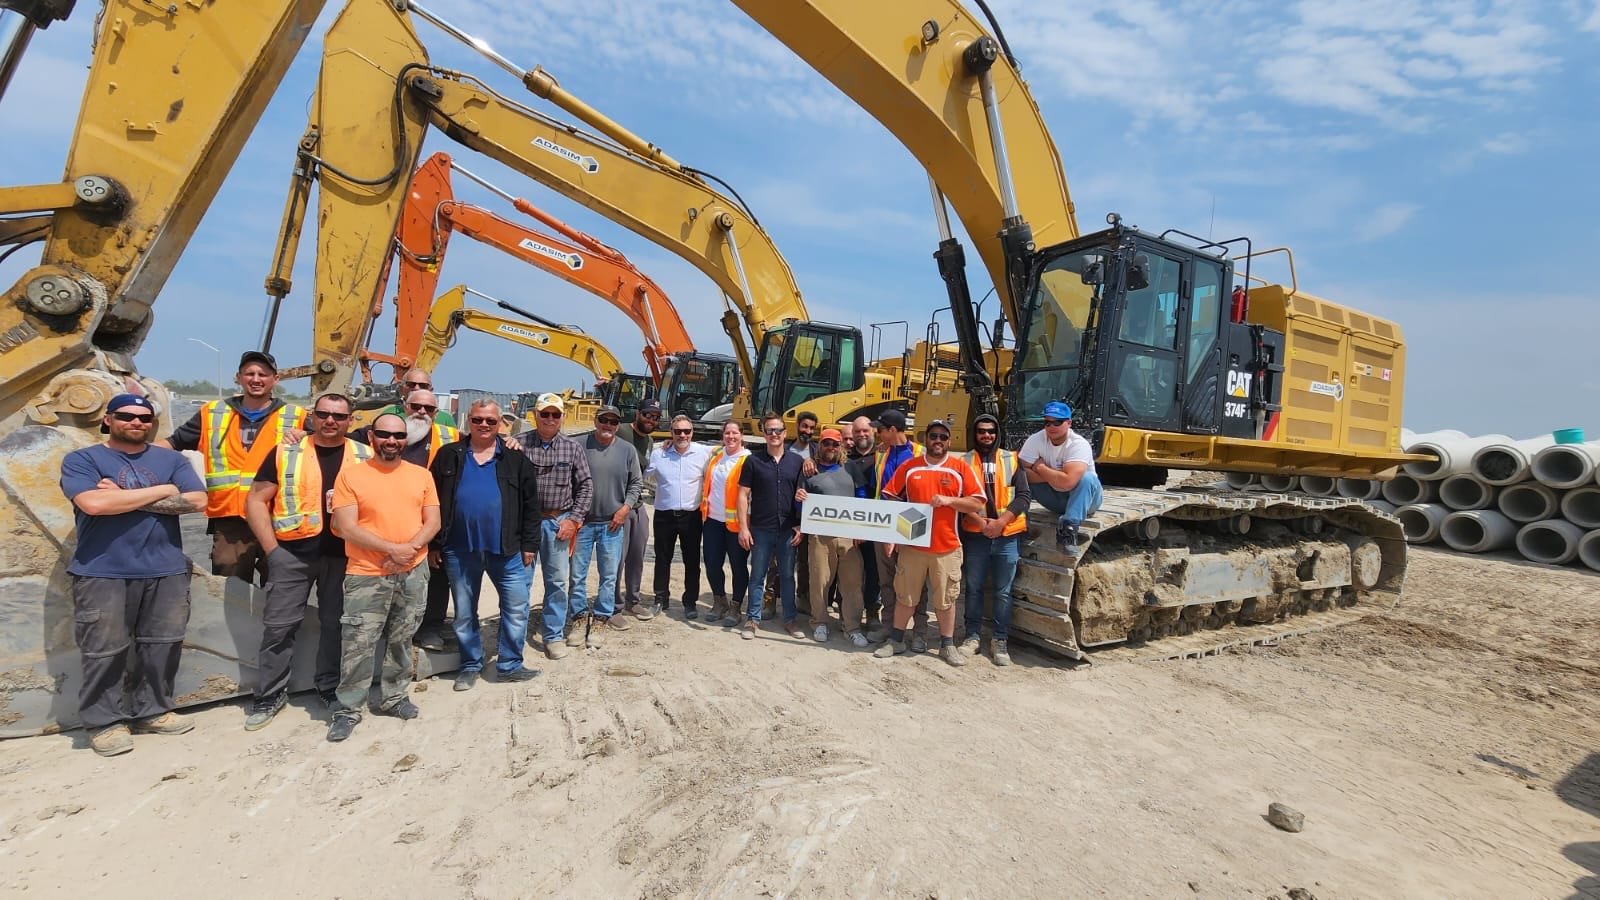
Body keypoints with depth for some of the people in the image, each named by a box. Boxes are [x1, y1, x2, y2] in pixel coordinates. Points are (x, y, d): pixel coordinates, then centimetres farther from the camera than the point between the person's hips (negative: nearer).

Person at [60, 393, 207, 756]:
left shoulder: (171, 460, 10)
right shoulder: (81, 460, 2)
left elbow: (197, 501, -4)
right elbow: (94, 503, -16)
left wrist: (124, 497, -8)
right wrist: (163, 491, -9)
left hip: (166, 570, 3)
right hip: (103, 573, -3)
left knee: (163, 645, 8)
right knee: (105, 651, 1)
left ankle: (153, 711, 21)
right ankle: (104, 722, 15)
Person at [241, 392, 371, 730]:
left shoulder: (366, 457, 4)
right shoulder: (286, 453, 2)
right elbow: (256, 501, 3)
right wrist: (271, 547, -4)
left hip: (345, 553, 1)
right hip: (293, 551, -1)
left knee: (336, 623, 11)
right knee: (279, 625, 4)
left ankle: (330, 687, 26)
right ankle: (270, 695, 19)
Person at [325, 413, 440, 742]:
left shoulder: (421, 475, 6)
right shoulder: (350, 475, -4)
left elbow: (433, 522, 3)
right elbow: (346, 528, -10)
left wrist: (410, 548, -15)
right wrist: (392, 548, -17)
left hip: (414, 572, 3)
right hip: (366, 574, -3)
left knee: (401, 640, 14)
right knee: (357, 644, -1)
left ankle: (394, 697, 28)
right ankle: (348, 709, 14)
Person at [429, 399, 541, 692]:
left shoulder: (516, 459, 3)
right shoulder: (448, 456, 5)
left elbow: (530, 504, 3)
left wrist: (529, 544, 0)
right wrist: (433, 543, 2)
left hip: (506, 548, 0)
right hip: (459, 549, 1)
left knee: (517, 608, 1)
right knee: (464, 612, 13)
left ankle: (509, 666, 17)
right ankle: (470, 666, 30)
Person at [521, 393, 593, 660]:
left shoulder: (573, 448, 3)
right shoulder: (520, 444, -1)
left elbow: (585, 486, 5)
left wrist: (573, 519, -3)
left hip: (558, 522, 1)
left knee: (557, 581, 7)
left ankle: (554, 635, 21)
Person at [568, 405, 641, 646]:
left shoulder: (627, 450, 3)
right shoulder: (579, 446, -5)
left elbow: (636, 483, 9)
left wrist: (625, 508, -2)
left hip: (612, 523, 2)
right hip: (582, 521, -1)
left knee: (610, 574, 9)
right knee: (578, 573, 4)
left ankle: (604, 613, 23)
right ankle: (581, 617, 17)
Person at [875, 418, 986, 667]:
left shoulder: (961, 468, 0)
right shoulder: (909, 467, 3)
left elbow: (977, 504, -2)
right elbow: (891, 501, 5)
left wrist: (949, 500, -16)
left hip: (947, 547, -1)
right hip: (911, 544, 1)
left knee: (946, 599, 9)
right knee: (904, 596, 12)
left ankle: (947, 645, 24)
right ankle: (897, 639, 26)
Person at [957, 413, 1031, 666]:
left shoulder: (1012, 460, 5)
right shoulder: (964, 462, 3)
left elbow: (1024, 496, 0)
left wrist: (1001, 521, -12)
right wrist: (981, 522, -15)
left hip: (1007, 536, 1)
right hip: (975, 536, 0)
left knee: (1003, 592, 6)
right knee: (973, 588, 8)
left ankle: (999, 641, 17)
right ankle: (973, 636, 21)